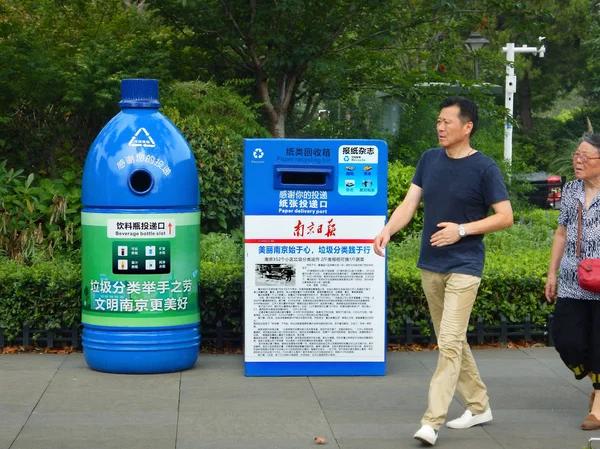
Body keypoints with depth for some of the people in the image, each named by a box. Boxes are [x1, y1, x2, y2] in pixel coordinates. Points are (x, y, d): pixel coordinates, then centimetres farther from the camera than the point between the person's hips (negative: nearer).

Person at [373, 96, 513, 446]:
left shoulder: (484, 168, -9)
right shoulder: (429, 160, 6)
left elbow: (505, 217, -8)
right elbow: (410, 203, 3)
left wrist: (462, 229, -17)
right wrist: (388, 231, -14)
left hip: (464, 267, -6)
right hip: (430, 265, 6)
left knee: (450, 343, -12)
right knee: (452, 341, 15)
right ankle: (479, 406, 30)